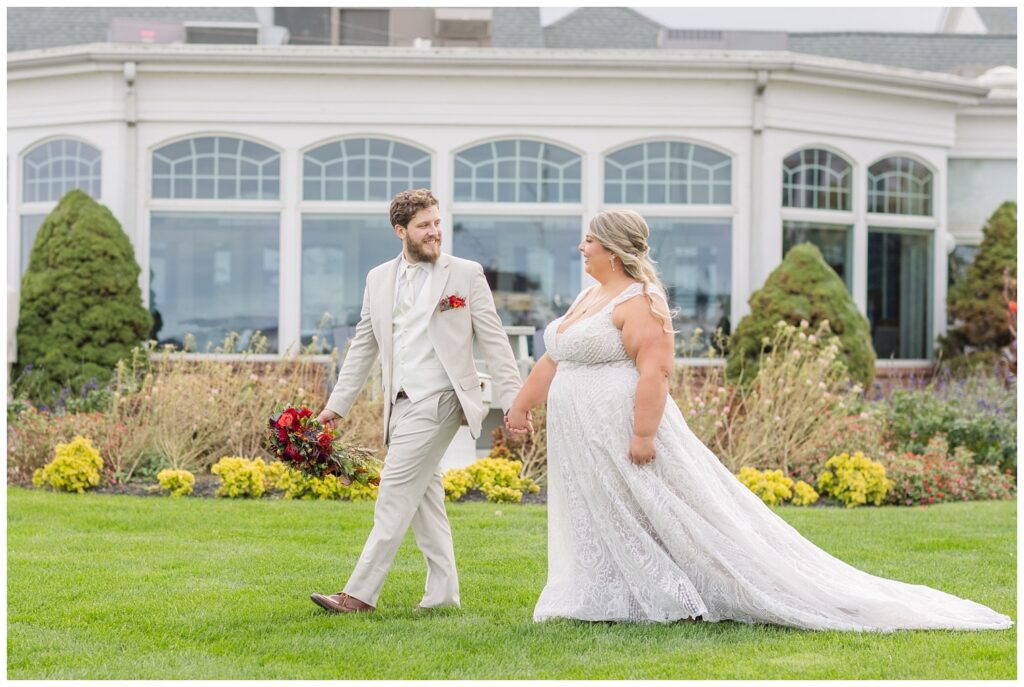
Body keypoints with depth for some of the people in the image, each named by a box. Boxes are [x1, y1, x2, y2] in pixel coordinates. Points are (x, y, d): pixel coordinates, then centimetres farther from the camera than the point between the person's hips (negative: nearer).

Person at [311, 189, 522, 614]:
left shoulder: (466, 274, -1)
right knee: (424, 498, 10)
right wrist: (338, 403, 17)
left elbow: (494, 341, -2)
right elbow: (363, 347, 19)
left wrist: (512, 400, -8)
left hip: (436, 400, -6)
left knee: (395, 495, -10)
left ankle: (360, 594, -10)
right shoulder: (379, 279, 12)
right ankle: (443, 592, 16)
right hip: (401, 404, 6)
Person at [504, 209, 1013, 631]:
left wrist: (643, 434, -27)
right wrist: (521, 405, 20)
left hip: (626, 432, -10)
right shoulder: (590, 297, 16)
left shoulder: (637, 302, -14)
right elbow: (553, 359, 22)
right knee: (607, 526, 11)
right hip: (585, 442, 10)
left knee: (666, 517, -4)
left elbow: (655, 369, -22)